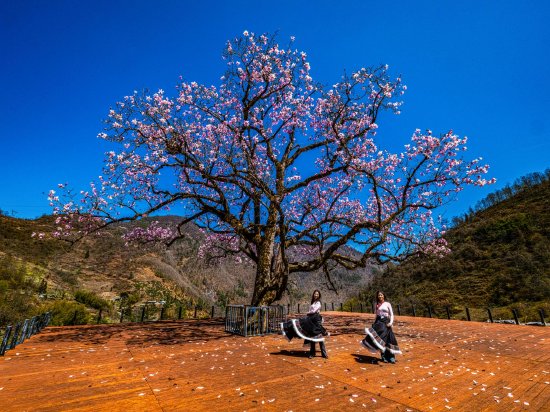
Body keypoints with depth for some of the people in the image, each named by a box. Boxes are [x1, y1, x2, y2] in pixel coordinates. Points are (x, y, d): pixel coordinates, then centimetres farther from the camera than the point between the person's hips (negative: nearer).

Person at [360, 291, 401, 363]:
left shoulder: (388, 304, 1)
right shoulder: (377, 305, 10)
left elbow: (391, 314, 0)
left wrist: (391, 323, -14)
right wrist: (374, 324, 10)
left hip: (386, 322, -3)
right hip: (378, 322, 3)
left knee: (388, 339, -6)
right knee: (379, 337, -3)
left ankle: (391, 357, 4)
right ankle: (384, 356, 9)